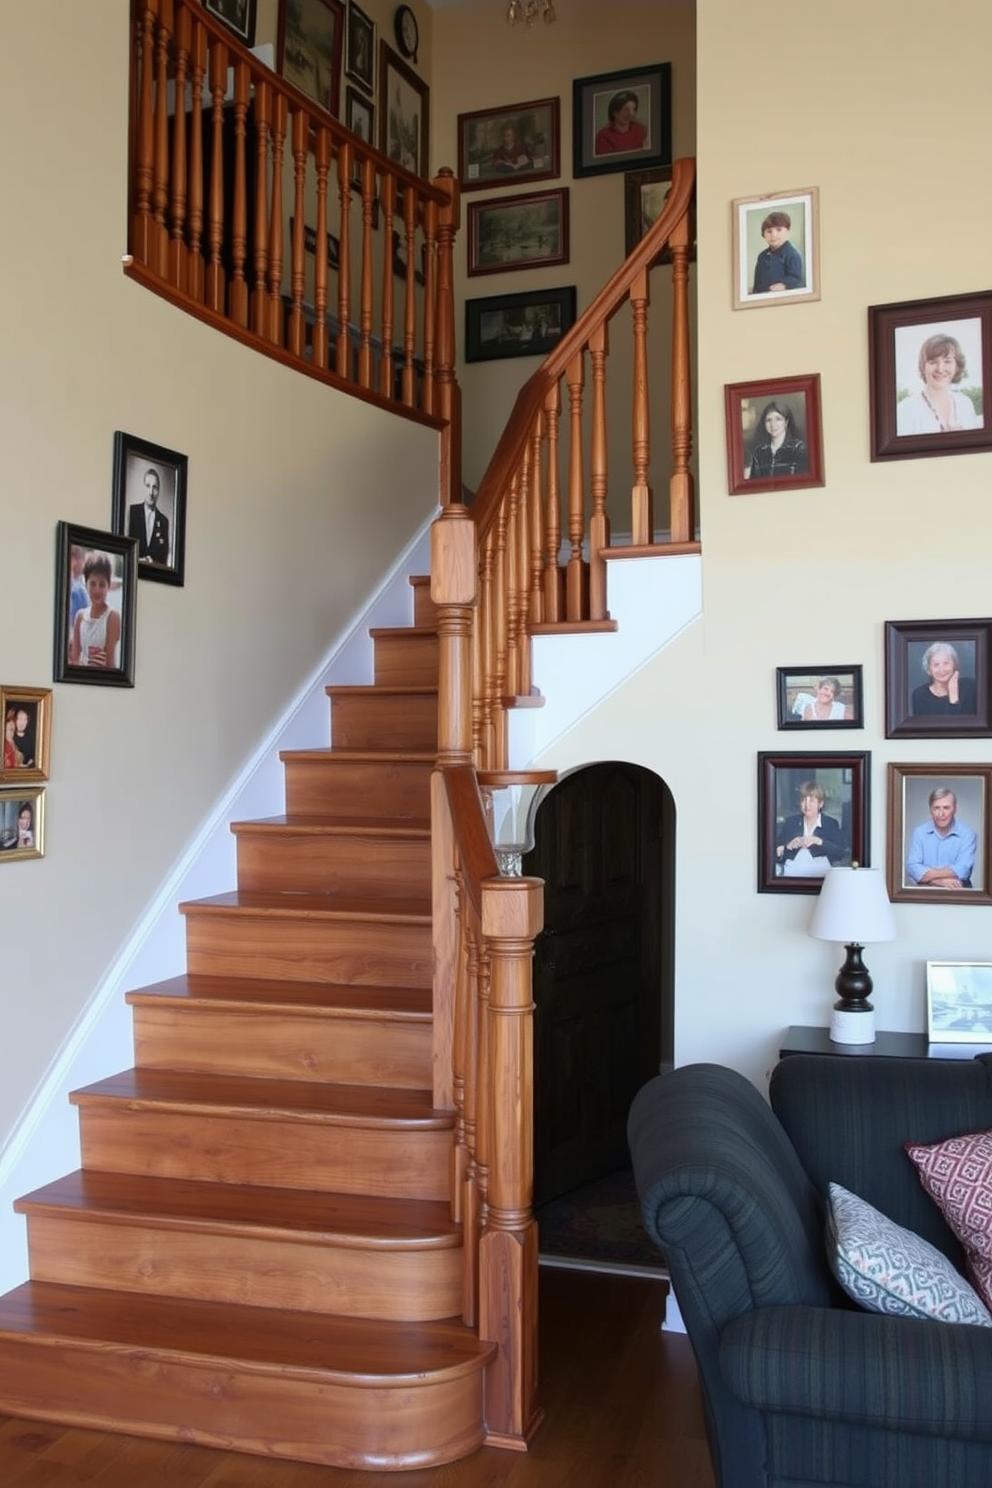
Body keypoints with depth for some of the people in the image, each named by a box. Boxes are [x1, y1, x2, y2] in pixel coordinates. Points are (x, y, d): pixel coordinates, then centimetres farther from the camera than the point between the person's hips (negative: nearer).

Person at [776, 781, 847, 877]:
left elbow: (841, 853, -2)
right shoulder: (790, 822, 16)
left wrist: (819, 842, -16)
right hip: (791, 873, 1)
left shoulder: (831, 824, 11)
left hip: (820, 873, -1)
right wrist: (788, 847, -9)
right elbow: (777, 853, 12)